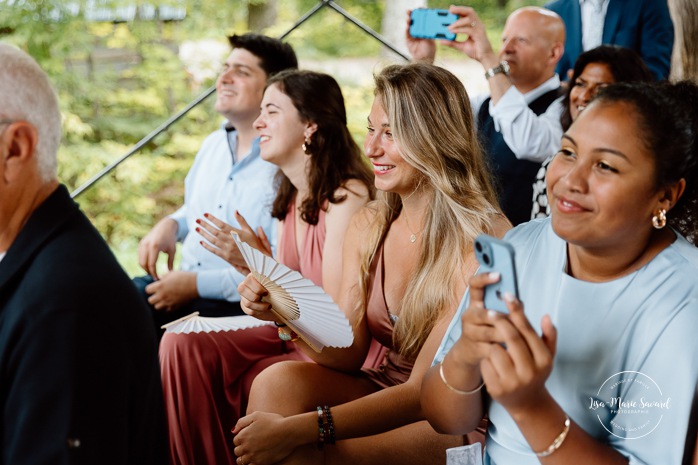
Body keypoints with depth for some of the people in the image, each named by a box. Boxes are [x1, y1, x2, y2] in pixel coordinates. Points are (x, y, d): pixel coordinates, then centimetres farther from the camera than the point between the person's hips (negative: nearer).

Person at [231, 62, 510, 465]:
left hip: (456, 422, -6)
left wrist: (300, 429, -26)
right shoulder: (368, 227, 2)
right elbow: (348, 355, 0)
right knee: (278, 382, -21)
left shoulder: (482, 239, -19)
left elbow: (426, 390, -20)